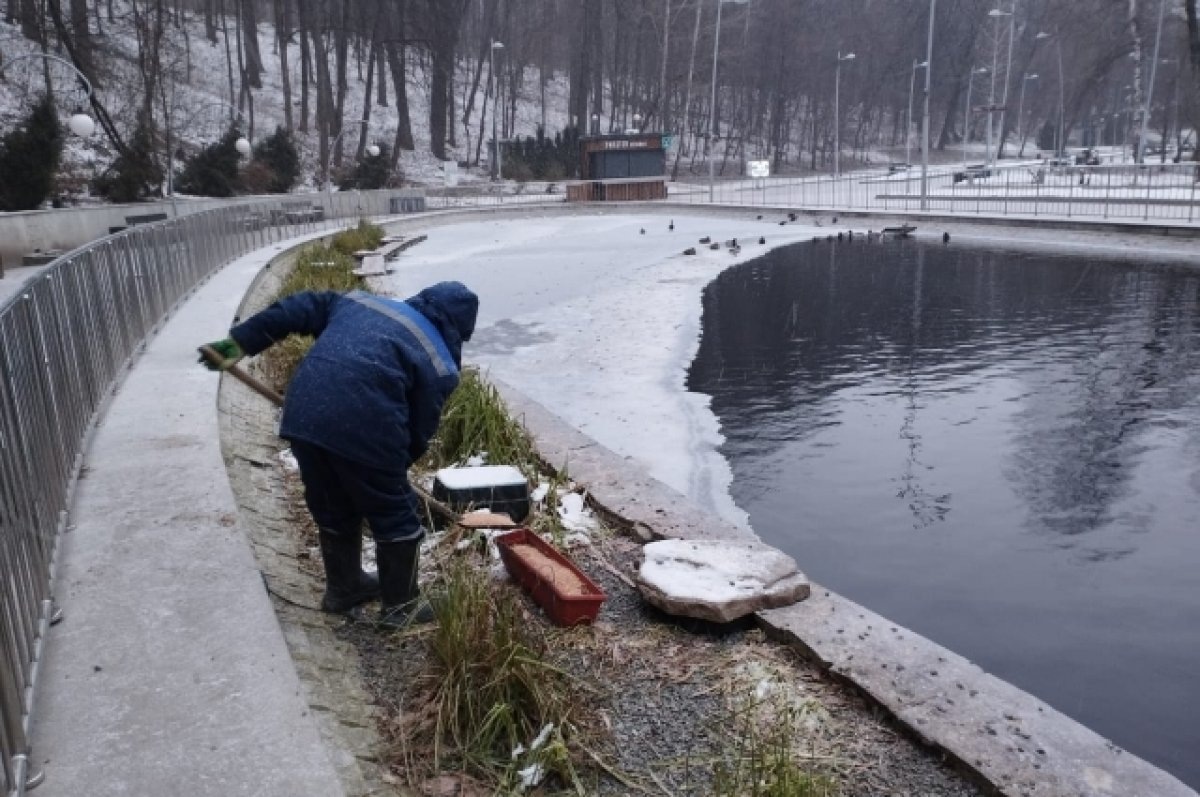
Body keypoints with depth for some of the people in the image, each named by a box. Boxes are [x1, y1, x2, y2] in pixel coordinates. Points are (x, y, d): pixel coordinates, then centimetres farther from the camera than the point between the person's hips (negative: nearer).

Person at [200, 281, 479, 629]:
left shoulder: (361, 301, 26)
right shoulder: (440, 364, 9)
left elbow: (301, 309, 21)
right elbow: (419, 431, 11)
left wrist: (240, 342, 20)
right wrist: (394, 467, 27)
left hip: (304, 415, 6)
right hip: (363, 429, -6)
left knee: (333, 510, 26)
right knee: (395, 518, 16)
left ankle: (342, 590, 44)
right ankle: (400, 605, 29)